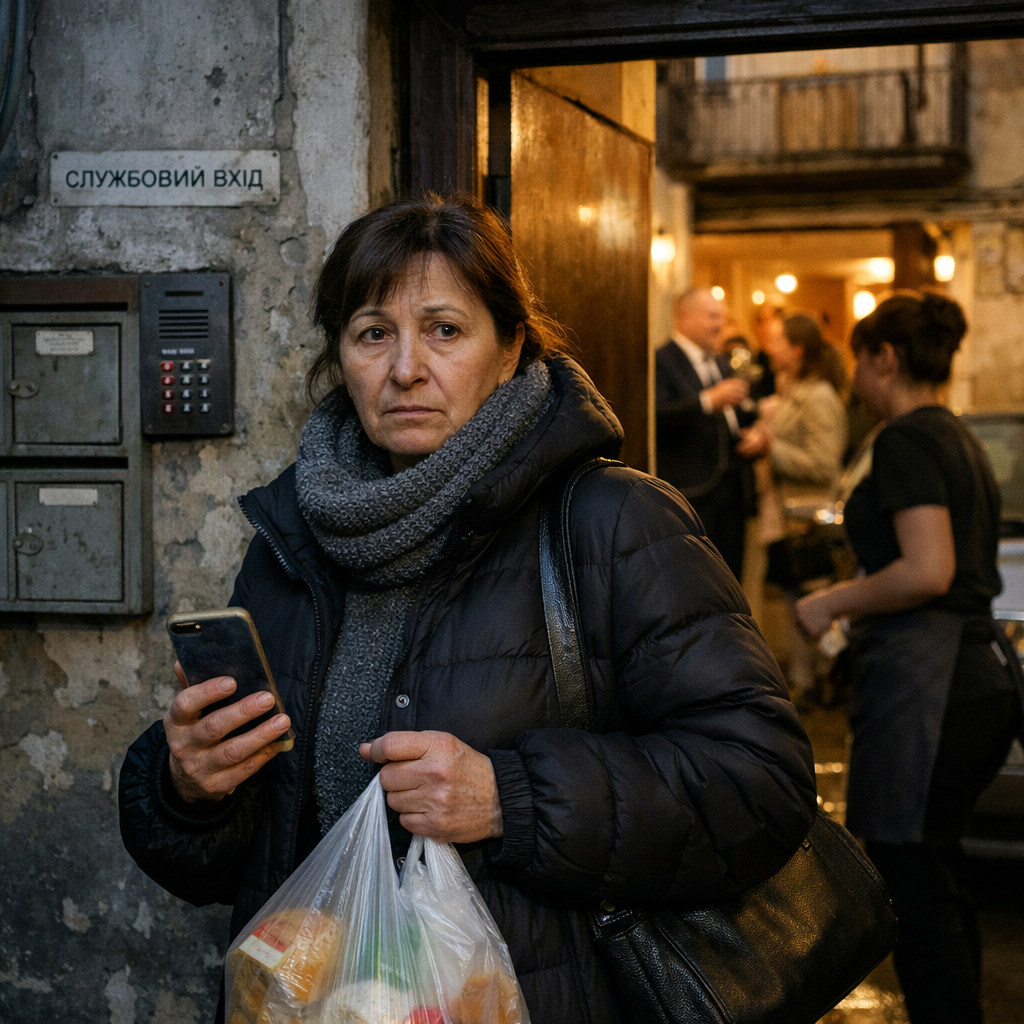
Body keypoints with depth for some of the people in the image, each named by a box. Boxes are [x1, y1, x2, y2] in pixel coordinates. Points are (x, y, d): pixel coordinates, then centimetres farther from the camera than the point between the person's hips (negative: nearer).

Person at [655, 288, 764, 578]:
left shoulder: (722, 364, 21)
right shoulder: (660, 361, -6)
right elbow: (657, 417, -22)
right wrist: (708, 401, -29)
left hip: (733, 489, 8)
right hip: (690, 492, -8)